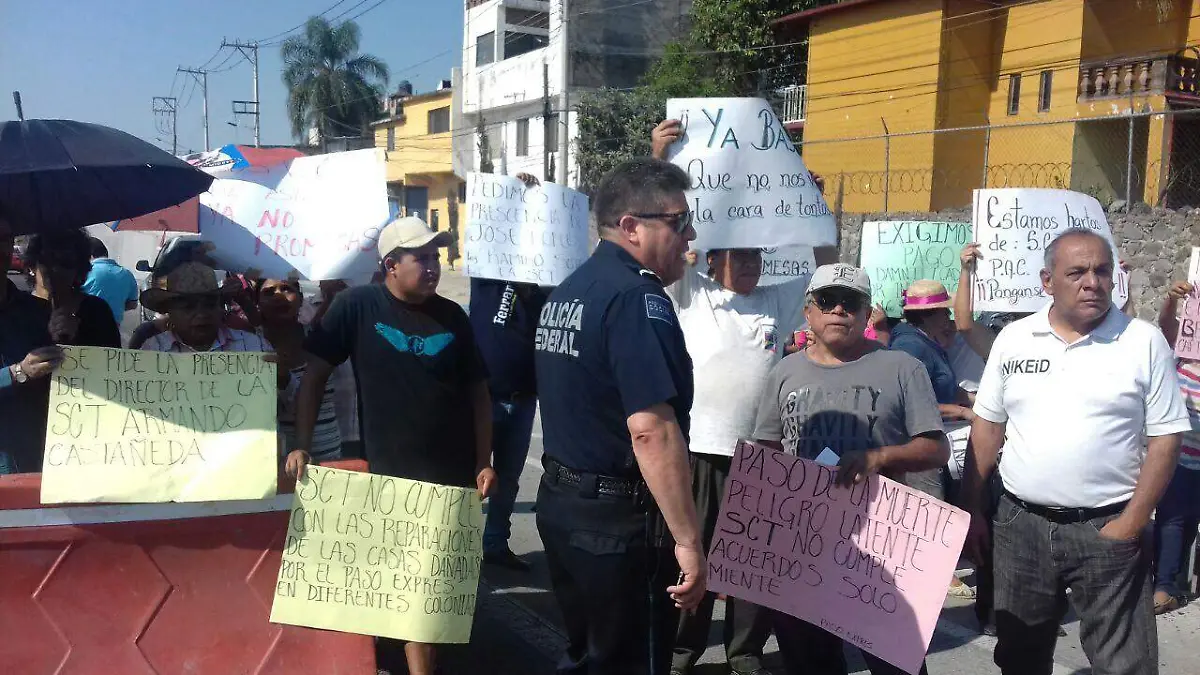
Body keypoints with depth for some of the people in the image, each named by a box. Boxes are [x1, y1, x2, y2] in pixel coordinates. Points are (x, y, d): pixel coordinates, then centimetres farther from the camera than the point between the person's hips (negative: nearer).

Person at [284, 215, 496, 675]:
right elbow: (314, 374, -5)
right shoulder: (357, 306, -7)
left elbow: (478, 392, 7)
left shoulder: (452, 316, 2)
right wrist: (302, 446, -11)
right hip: (390, 473, -3)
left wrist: (484, 463, 2)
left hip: (454, 473, 4)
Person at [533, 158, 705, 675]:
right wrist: (688, 540, -25)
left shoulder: (567, 292, 10)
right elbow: (651, 430, -28)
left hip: (560, 500, 9)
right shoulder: (637, 297, -20)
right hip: (619, 518, -9)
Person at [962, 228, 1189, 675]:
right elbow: (988, 426, 7)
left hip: (1107, 529, -2)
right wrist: (972, 509, 4)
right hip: (1020, 523, 3)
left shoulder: (1144, 342, -4)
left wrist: (1132, 522, -10)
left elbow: (1165, 437, -4)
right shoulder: (1014, 339, 3)